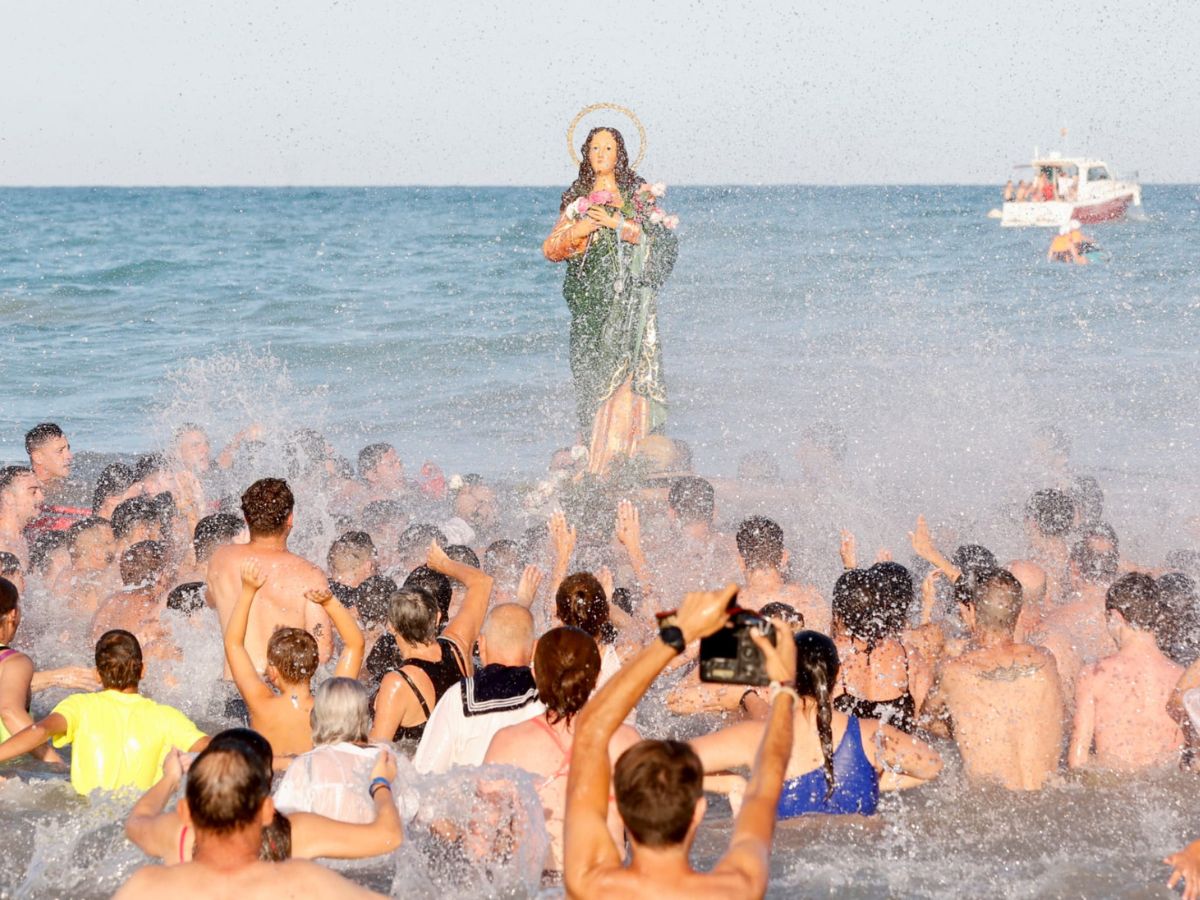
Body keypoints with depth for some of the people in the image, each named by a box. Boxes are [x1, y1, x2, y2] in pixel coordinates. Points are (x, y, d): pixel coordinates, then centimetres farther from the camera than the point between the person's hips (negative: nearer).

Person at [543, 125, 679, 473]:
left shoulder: (637, 191, 8)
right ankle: (592, 451, -2)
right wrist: (577, 231, -8)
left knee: (623, 365, -13)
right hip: (589, 294, 3)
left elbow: (658, 235, -4)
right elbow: (550, 249, 11)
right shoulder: (576, 197, 16)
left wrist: (616, 223, -15)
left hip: (627, 292, -3)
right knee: (590, 371, -3)